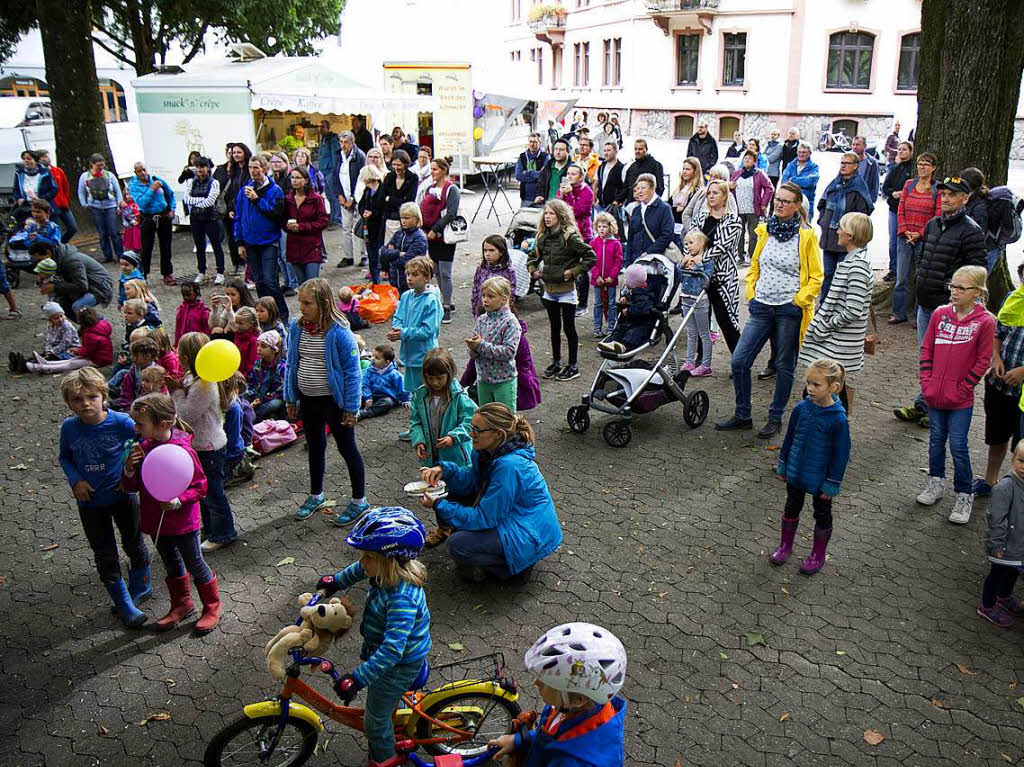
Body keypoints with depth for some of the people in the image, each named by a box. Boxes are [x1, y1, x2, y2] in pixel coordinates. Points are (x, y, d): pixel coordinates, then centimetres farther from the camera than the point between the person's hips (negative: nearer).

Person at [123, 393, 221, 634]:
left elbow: (200, 487, -15)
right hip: (155, 521, 6)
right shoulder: (143, 447, -4)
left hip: (182, 521, -6)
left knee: (195, 564, 10)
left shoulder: (183, 450, -23)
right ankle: (182, 603, 43)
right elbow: (131, 486, 3)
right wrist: (130, 468, -16)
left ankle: (213, 606, 30)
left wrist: (178, 501, -29)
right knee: (171, 565, 23)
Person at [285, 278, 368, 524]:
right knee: (315, 447, 22)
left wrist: (351, 408, -14)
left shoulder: (339, 332, -21)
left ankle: (359, 500, 24)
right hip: (308, 400, 6)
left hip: (333, 400, -6)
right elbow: (291, 364, 8)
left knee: (347, 448, 8)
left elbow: (352, 372, -16)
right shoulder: (297, 327, -4)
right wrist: (290, 399, 11)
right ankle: (316, 495, 41)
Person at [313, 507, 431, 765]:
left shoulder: (402, 597, -41)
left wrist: (356, 679, -40)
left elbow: (392, 648, -42)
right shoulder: (385, 570, -14)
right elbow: (359, 570, 11)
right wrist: (335, 582, 25)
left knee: (375, 719, 11)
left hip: (400, 663, -8)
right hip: (378, 646, 9)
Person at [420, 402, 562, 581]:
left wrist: (439, 506, -19)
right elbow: (471, 482, 6)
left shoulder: (509, 466, -32)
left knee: (456, 545, -19)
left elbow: (484, 518, -25)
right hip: (508, 517, 10)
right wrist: (443, 469, -11)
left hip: (530, 537, -9)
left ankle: (517, 565, 1)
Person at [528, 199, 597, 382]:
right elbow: (534, 256, 23)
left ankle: (573, 367, 12)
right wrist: (533, 270, 7)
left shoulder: (570, 237, -15)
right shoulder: (543, 236, 6)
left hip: (566, 290, -6)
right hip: (549, 289, 7)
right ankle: (556, 362, 28)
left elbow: (591, 256, -18)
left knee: (569, 328, 2)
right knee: (554, 327, 16)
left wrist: (573, 271, -18)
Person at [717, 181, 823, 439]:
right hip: (762, 308, 4)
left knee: (784, 366, 8)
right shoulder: (765, 230, 8)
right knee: (739, 361, 0)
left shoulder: (806, 236, -5)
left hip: (790, 310, -4)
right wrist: (752, 294, 9)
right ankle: (742, 416, 15)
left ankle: (775, 418, 22)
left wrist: (798, 301, -11)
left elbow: (816, 277, -2)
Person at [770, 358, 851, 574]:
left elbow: (841, 454, -15)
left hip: (820, 478, -4)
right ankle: (785, 546, 40)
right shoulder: (801, 408, -9)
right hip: (795, 473, 4)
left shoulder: (838, 419, -23)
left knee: (822, 515, 16)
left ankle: (818, 555, 35)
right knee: (791, 508, 21)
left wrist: (832, 485, -12)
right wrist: (782, 466, 10)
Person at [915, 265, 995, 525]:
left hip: (961, 399, -3)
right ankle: (935, 482, 34)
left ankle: (964, 495, 16)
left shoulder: (985, 322, -10)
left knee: (958, 446, 1)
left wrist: (961, 389, -10)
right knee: (936, 440, 16)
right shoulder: (940, 314, 0)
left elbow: (982, 361, -7)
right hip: (934, 395, 4)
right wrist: (926, 382, -1)